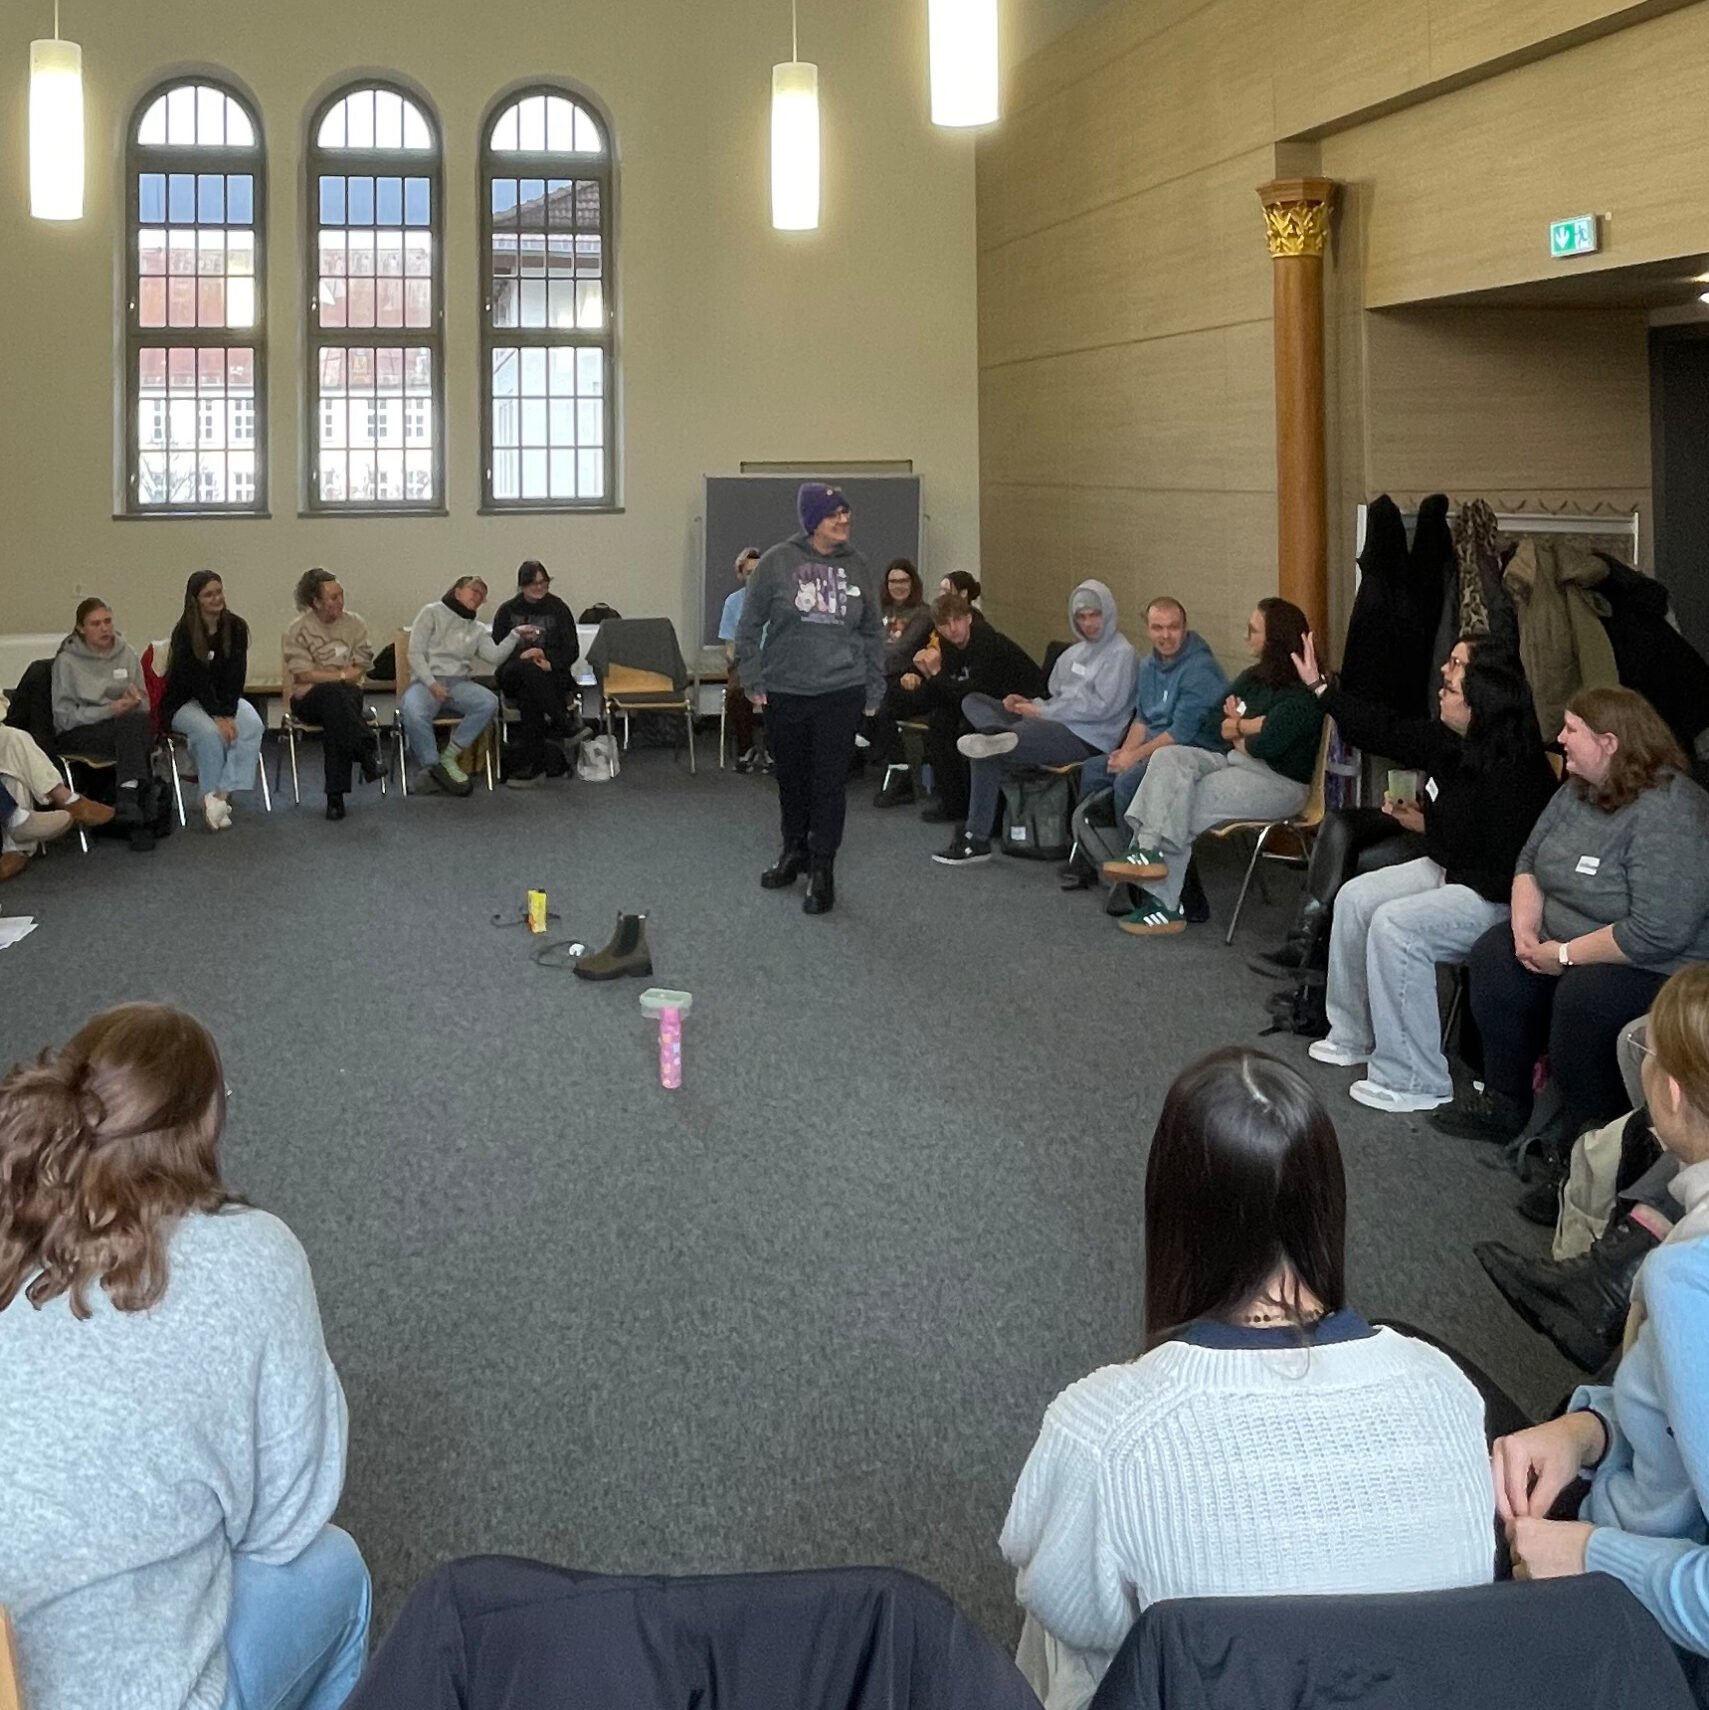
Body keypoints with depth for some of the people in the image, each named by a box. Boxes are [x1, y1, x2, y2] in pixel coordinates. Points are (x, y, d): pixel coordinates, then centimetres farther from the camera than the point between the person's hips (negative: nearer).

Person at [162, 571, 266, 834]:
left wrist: (229, 713, -20)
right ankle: (213, 797, -20)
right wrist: (218, 716, -26)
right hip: (184, 703, -4)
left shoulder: (235, 627, -2)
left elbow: (236, 675, -7)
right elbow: (197, 680, -18)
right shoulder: (184, 632, -13)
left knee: (252, 725, -27)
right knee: (209, 731, -35)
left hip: (224, 697, 4)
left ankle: (222, 795, -32)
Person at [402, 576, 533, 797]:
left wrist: (515, 635, -6)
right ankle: (433, 768, -20)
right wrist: (432, 684, -14)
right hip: (426, 681, -4)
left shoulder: (477, 629, 25)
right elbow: (415, 653, 0)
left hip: (459, 682, 4)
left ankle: (449, 757, -17)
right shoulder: (432, 613, 10)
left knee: (489, 703, -28)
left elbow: (495, 656, 8)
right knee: (414, 714, -38)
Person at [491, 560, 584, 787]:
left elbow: (572, 650, 5)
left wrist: (551, 663, -16)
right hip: (513, 674, 1)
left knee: (529, 696, -37)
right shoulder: (507, 611, 13)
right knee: (528, 670, -38)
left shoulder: (558, 609, 10)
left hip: (551, 677, -1)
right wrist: (521, 656, -17)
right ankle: (566, 725, -36)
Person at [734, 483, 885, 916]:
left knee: (830, 782, -1)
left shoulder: (858, 567, 4)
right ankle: (793, 852, 33)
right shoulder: (776, 562, -4)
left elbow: (873, 633, 12)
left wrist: (874, 691, 9)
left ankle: (822, 871, 7)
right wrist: (752, 680, -3)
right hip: (783, 693, 0)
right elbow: (750, 626, 1)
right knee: (790, 778, 13)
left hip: (841, 693, 0)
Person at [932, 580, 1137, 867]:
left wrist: (1041, 711, -12)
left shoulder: (1120, 653, -5)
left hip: (1087, 738, -9)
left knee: (988, 756, -25)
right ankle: (1000, 736, -30)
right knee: (973, 702, -4)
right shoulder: (1074, 653, 23)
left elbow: (1102, 706, -15)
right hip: (1057, 725, 9)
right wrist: (1030, 704, 3)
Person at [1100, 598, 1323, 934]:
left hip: (1277, 781, -8)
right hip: (1233, 761, 8)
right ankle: (1149, 851, -33)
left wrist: (1235, 730, -2)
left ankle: (1163, 904, -13)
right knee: (1168, 758, -18)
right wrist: (1246, 726, -7)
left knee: (1177, 807, -21)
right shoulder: (1252, 678, 16)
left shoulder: (1301, 694, -12)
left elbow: (1265, 745, -23)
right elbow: (1214, 725, 13)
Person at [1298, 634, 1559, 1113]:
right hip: (1449, 868, 10)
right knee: (1356, 897, 6)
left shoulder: (1513, 777, -28)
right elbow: (1387, 732, 12)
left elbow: (1503, 873, -27)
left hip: (1497, 897, -10)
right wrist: (1318, 686, 14)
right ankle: (1353, 1036, 18)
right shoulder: (1450, 744, -2)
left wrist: (1427, 828, -15)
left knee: (1395, 925, -26)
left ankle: (1414, 1081, -19)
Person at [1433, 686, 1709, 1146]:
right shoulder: (1579, 790, 1)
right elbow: (1530, 861, 10)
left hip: (1660, 966, -9)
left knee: (1582, 997, -32)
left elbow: (1656, 934, -31)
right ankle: (1504, 1101, 4)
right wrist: (1525, 927, -8)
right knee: (1493, 957, -8)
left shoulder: (1667, 818, -27)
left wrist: (1565, 955, -22)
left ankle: (1593, 1137, -11)